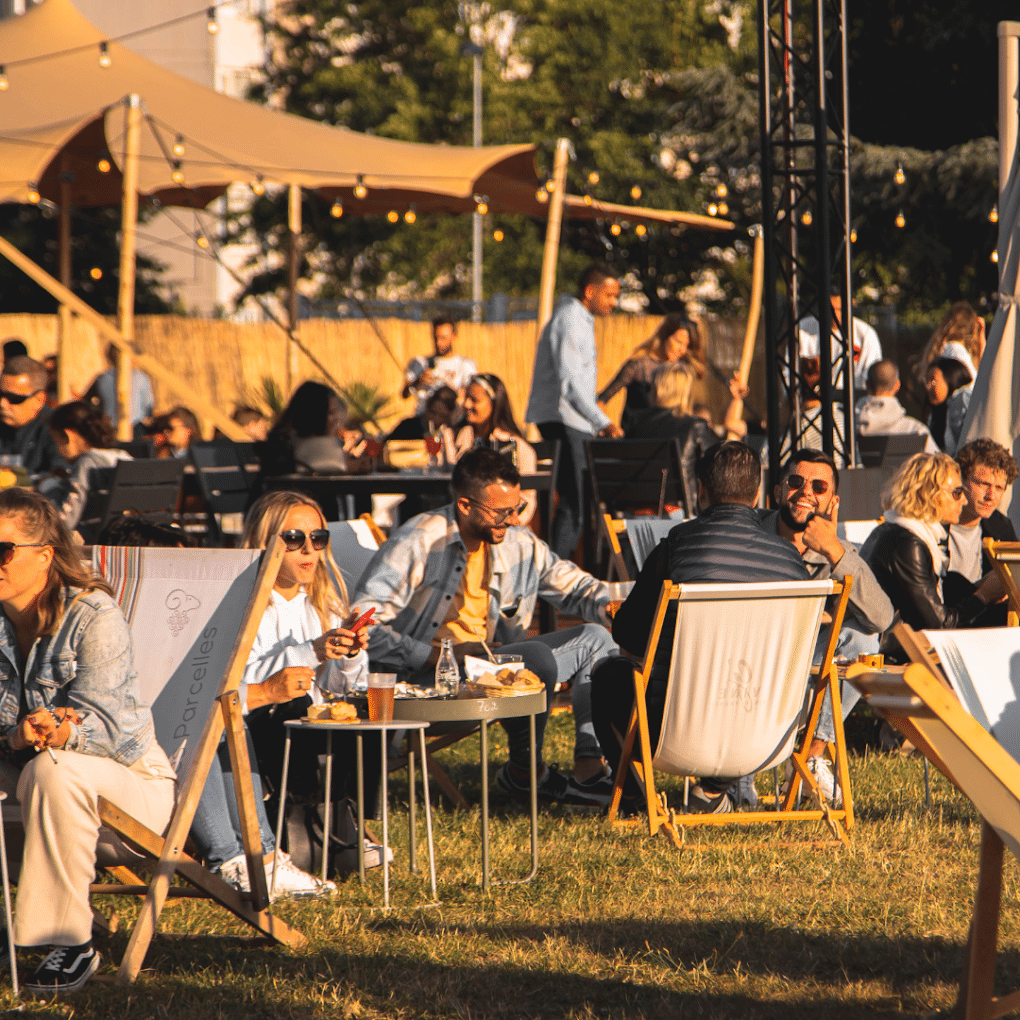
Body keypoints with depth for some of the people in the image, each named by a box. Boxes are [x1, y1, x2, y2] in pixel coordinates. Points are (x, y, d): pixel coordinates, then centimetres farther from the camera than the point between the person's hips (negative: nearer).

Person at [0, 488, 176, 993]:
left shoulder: (95, 616, -15)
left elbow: (101, 721, -24)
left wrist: (61, 733, -45)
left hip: (132, 781, -5)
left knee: (54, 770, -37)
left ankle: (69, 940, -31)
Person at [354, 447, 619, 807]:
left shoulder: (518, 544, 6)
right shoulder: (418, 544, -15)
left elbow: (572, 584, 21)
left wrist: (610, 605, -3)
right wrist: (442, 654, -24)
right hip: (424, 679, -8)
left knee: (595, 639, -3)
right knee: (537, 657, -30)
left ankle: (589, 770, -12)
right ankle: (523, 773, -8)